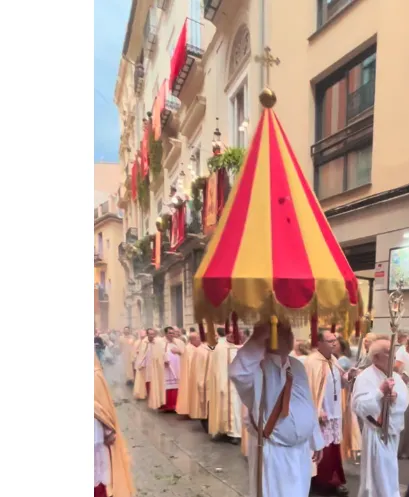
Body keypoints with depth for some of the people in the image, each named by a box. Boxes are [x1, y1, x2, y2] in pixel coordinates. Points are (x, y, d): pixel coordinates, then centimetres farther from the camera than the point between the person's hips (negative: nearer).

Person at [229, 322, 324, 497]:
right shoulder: (258, 367, -18)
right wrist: (256, 340, -43)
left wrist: (316, 441, 17)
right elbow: (237, 373, -44)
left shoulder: (297, 366, 5)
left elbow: (308, 406, 13)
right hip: (273, 451, -7)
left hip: (301, 449, 7)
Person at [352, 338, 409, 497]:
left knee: (389, 472, 21)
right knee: (378, 475, 2)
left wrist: (396, 396, -23)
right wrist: (380, 391, -27)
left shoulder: (395, 376, 5)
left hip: (393, 430, 7)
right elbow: (358, 405, -26)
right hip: (377, 432, -7)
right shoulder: (365, 377, -17)